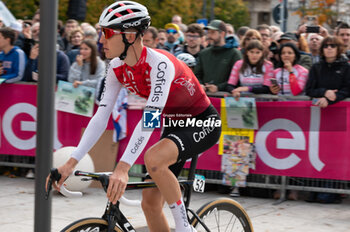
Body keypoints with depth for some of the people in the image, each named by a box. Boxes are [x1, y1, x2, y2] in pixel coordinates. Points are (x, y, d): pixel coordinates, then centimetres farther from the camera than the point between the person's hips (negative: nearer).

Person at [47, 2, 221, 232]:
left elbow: (149, 120, -40)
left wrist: (123, 167, -48)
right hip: (175, 125, 8)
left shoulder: (159, 63, -31)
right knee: (150, 203, 1)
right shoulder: (118, 68, -8)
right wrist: (71, 162, -16)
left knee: (153, 159, -34)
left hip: (204, 123, -8)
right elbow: (100, 118, -8)